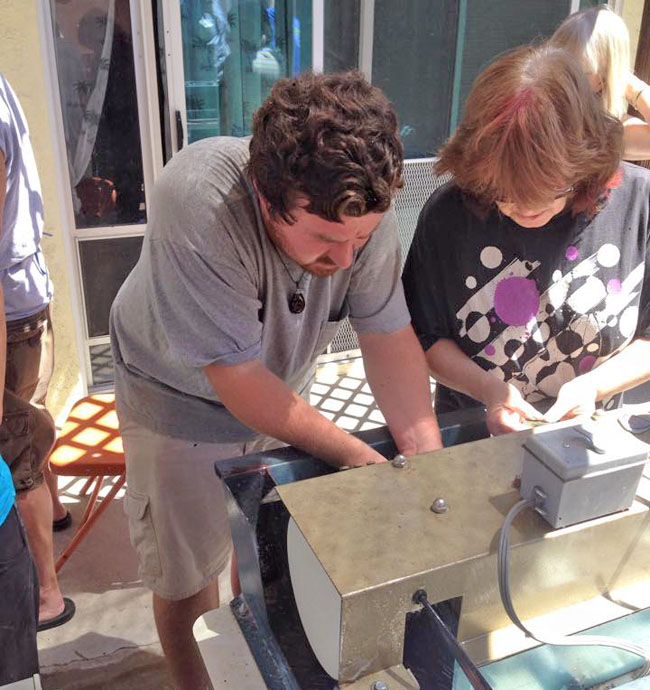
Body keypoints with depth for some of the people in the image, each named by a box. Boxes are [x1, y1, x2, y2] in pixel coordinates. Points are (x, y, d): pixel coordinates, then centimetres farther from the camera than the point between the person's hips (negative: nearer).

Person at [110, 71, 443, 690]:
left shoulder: (362, 205, -25)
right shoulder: (198, 204, -38)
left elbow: (389, 336, -17)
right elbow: (239, 382, -34)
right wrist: (360, 458, -29)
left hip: (284, 387, 4)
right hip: (183, 396, -4)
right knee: (187, 574, 11)